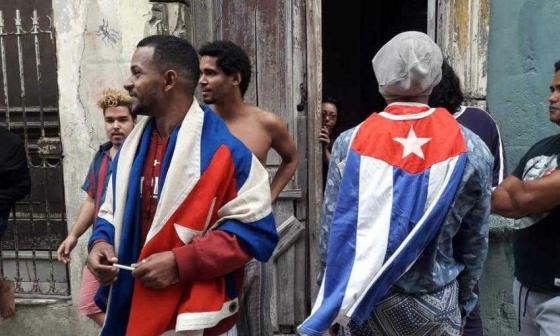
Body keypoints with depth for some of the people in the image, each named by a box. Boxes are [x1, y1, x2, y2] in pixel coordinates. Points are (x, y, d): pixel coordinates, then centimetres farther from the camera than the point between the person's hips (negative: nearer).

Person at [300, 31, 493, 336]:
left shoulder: (350, 143, -12)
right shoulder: (470, 149, -9)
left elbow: (332, 233, -6)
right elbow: (475, 241, -1)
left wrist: (336, 299, 7)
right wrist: (465, 298, 14)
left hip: (363, 302, 0)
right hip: (435, 305, 1)